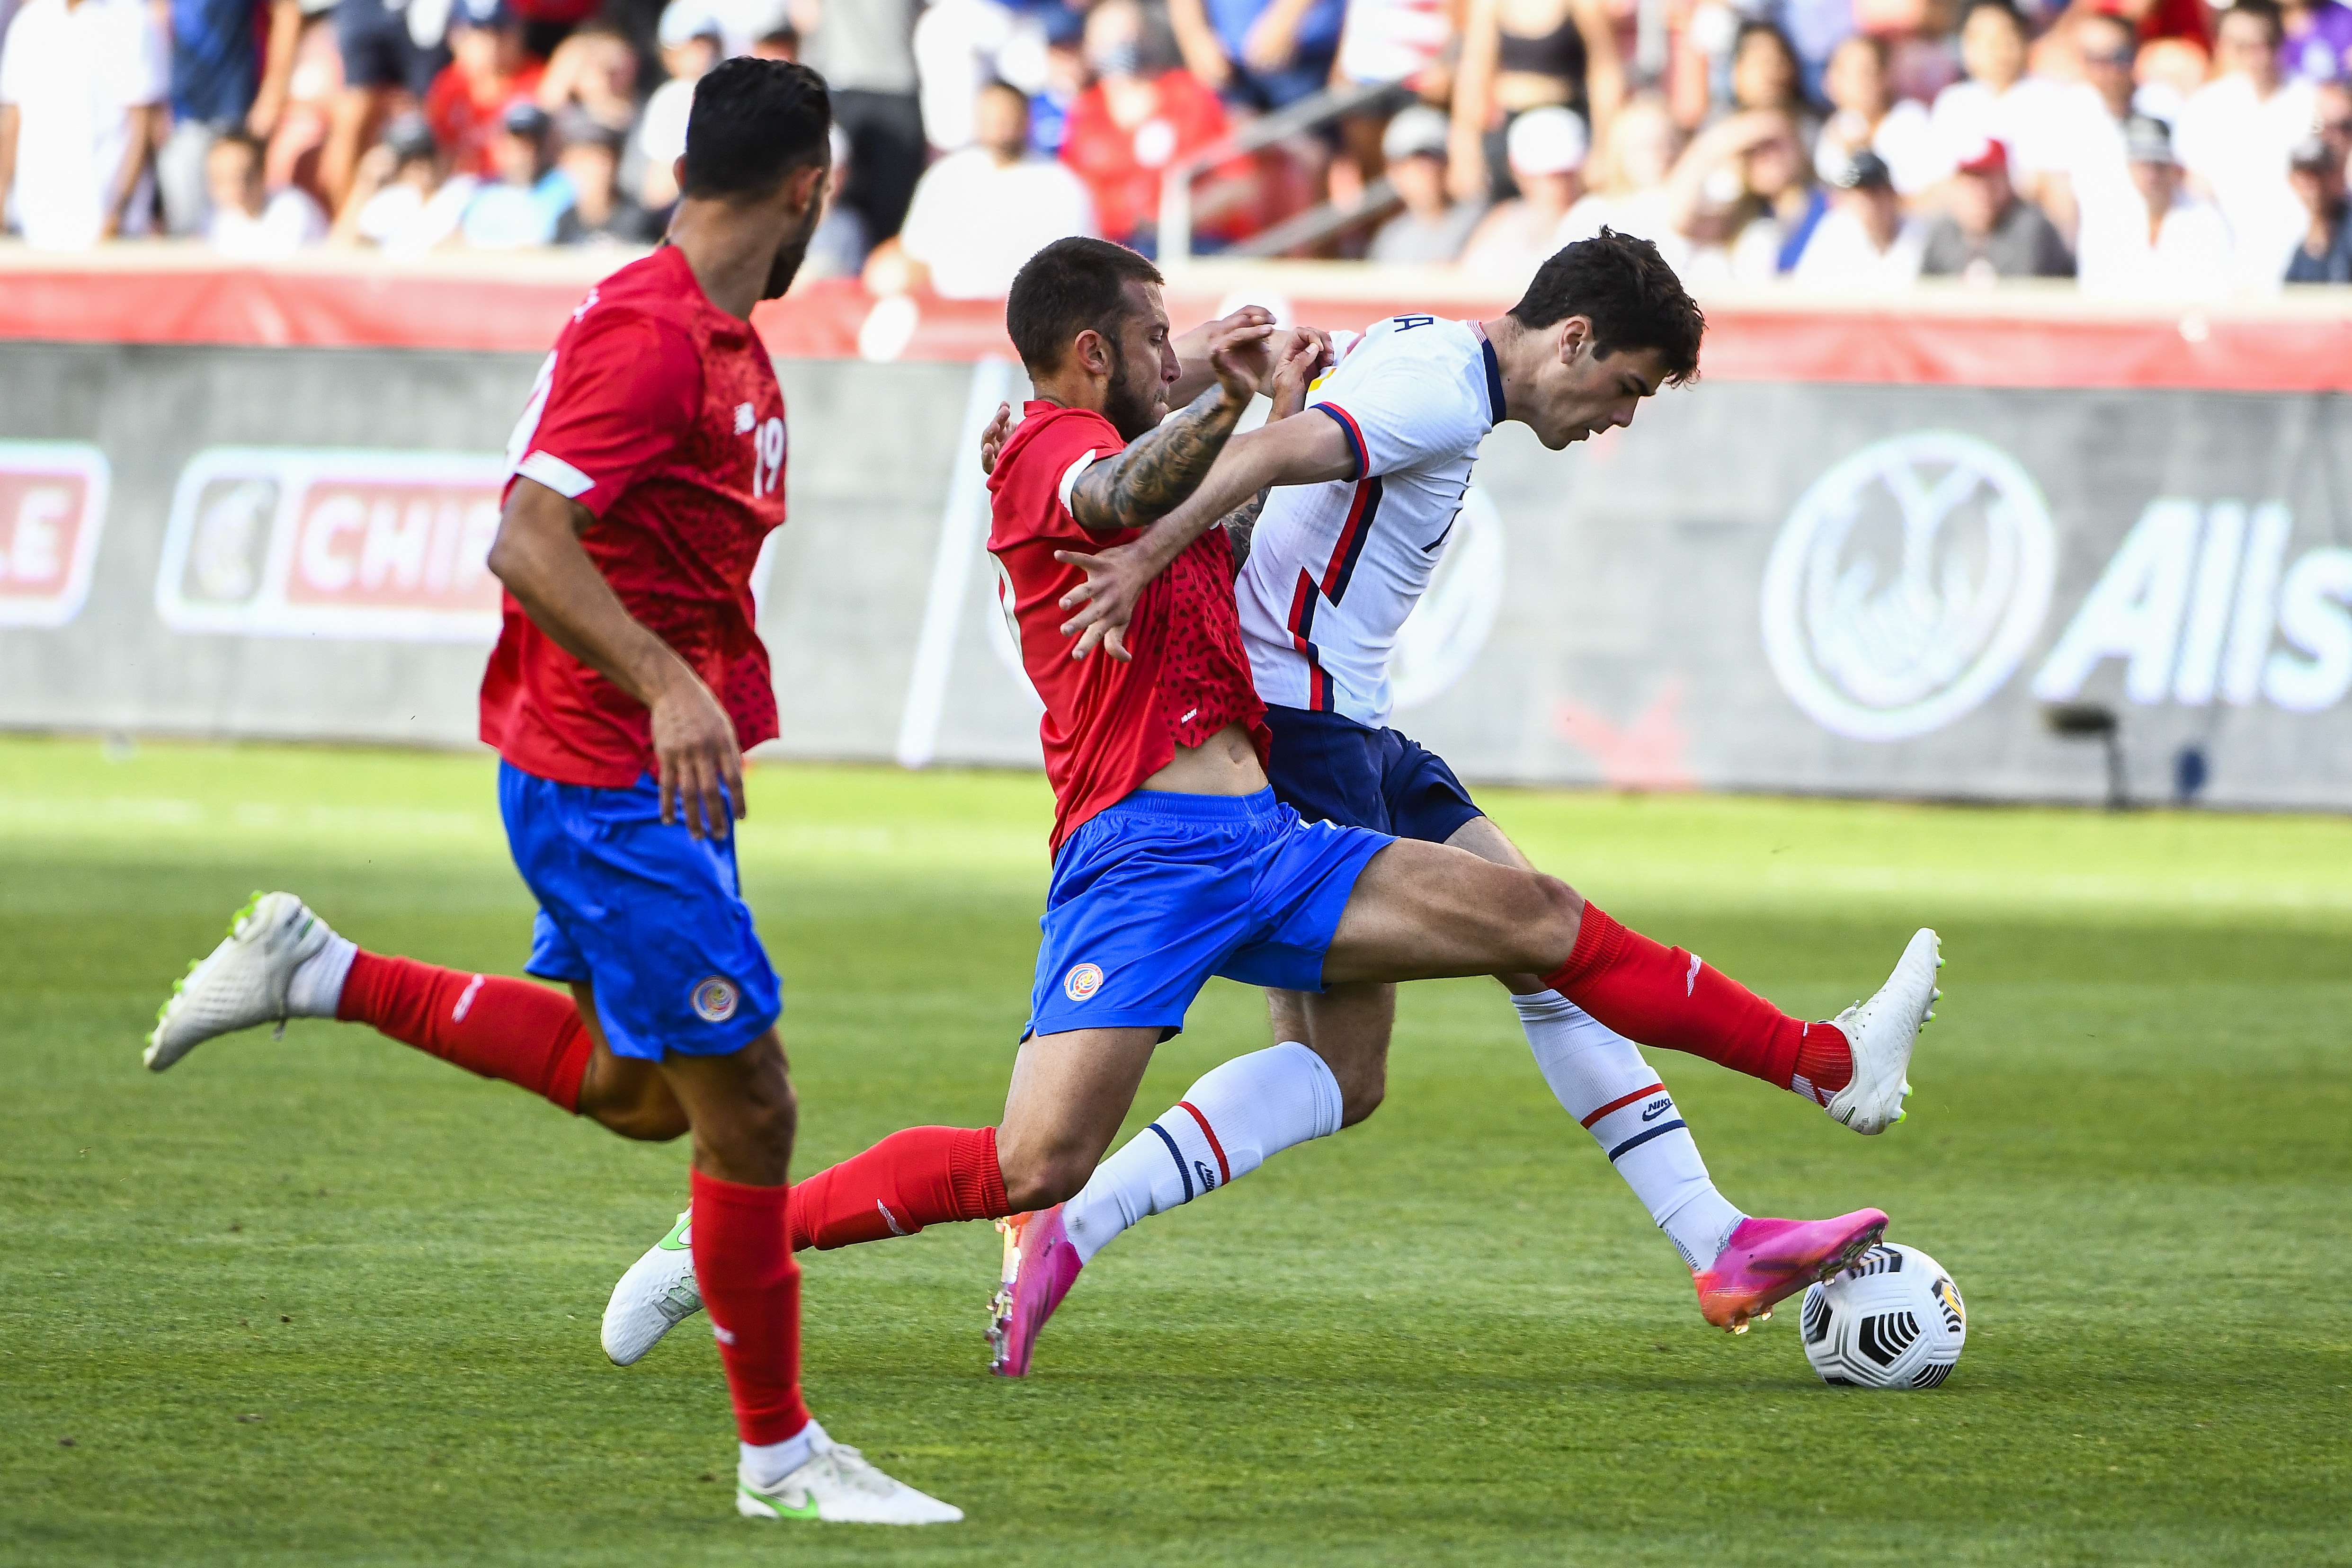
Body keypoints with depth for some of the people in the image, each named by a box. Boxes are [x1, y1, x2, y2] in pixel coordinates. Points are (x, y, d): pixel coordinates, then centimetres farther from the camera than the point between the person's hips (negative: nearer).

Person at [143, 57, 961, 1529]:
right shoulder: (649, 334, -20)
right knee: (746, 1104, -5)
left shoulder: (725, 341, 11)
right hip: (608, 783, -10)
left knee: (636, 1090, 19)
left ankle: (322, 972, 23)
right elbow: (528, 541, -28)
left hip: (649, 774, 10)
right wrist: (666, 685, -36)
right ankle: (781, 1454, 5)